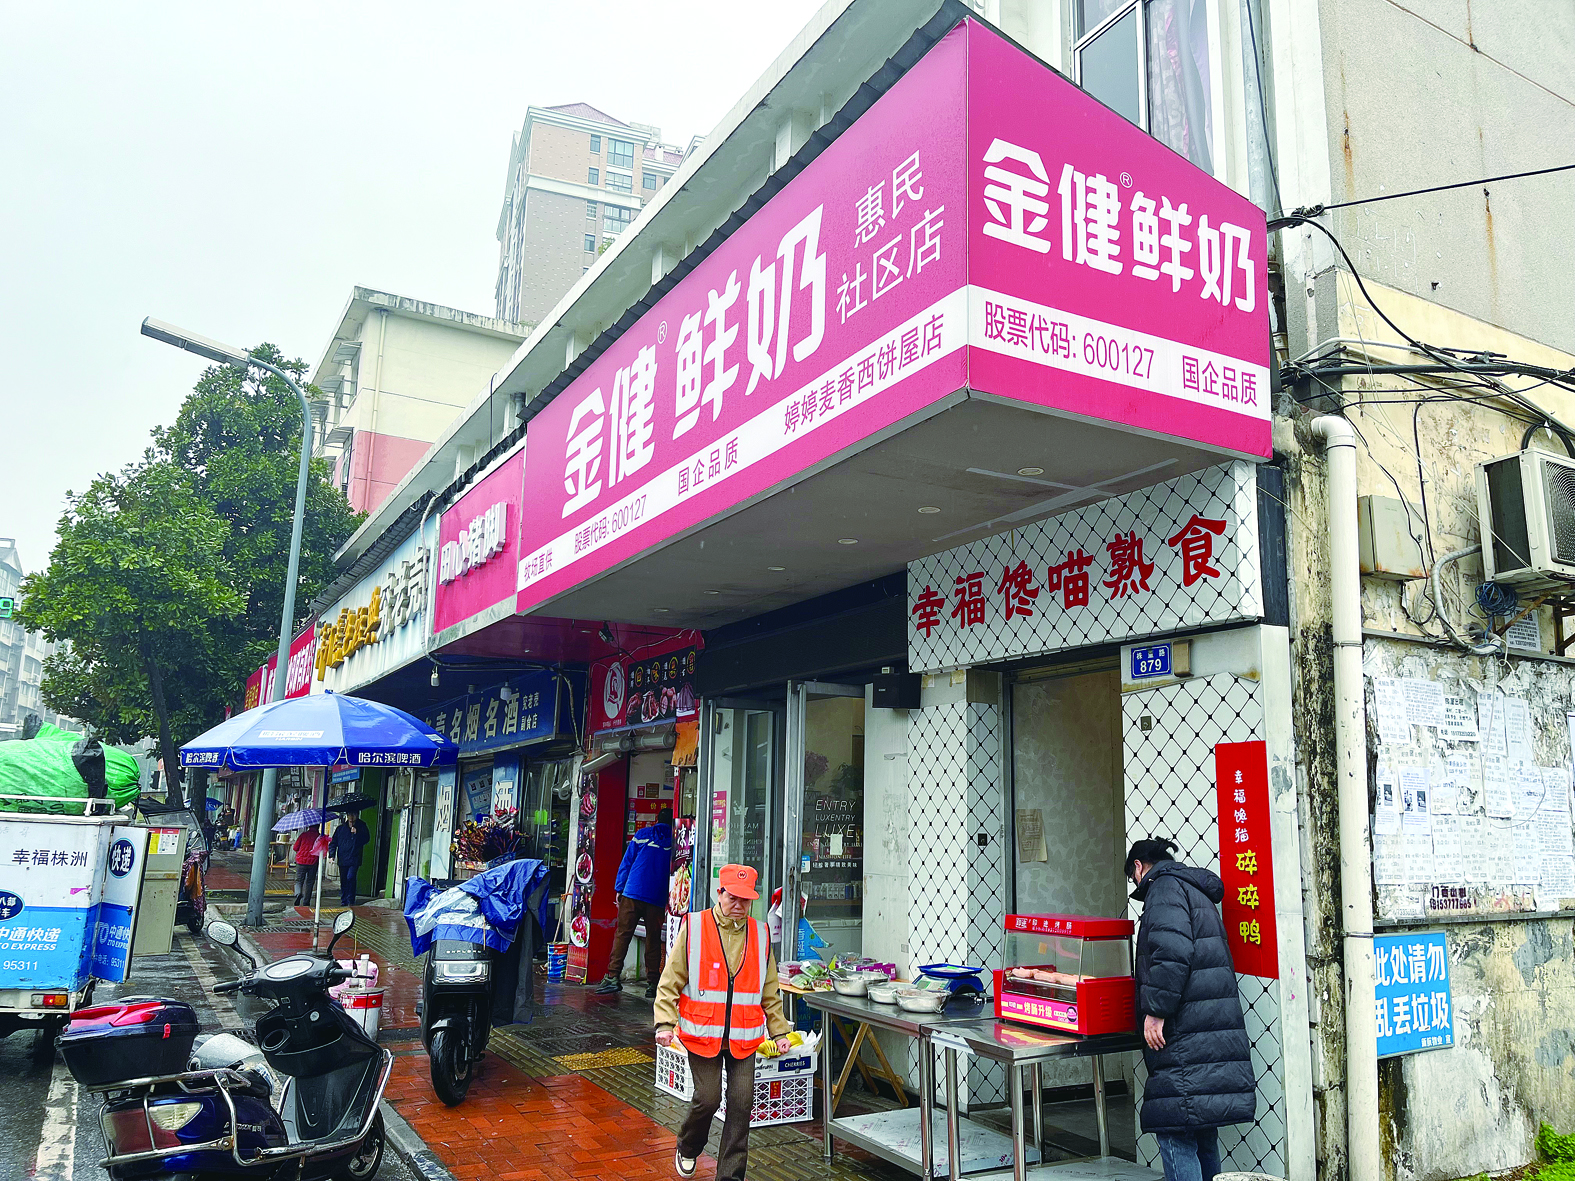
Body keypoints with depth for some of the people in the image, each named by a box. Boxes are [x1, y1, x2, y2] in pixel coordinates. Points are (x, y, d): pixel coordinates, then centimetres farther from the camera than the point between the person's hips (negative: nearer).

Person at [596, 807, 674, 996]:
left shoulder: (642, 835, 9)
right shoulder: (675, 841, 9)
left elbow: (626, 863, 8)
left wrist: (619, 889, 11)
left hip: (633, 893, 0)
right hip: (658, 900, 1)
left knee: (622, 934, 1)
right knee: (654, 940, 6)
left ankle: (613, 977, -6)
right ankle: (652, 983, 5)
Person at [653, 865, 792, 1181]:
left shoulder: (759, 934, 7)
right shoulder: (694, 927, -4)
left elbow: (770, 992, 15)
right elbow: (670, 982, -3)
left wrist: (780, 1031, 12)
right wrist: (665, 1024, -12)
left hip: (744, 1037, 3)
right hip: (702, 1034, -3)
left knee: (741, 1102, -1)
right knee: (708, 1098, -2)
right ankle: (687, 1150, 30)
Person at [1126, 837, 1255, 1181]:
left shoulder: (1165, 886, -6)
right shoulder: (1198, 892, 24)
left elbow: (1172, 951, -21)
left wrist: (1155, 1010, -19)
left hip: (1185, 1035, -10)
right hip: (1213, 1031, 10)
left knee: (1175, 1131, -7)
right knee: (1202, 1127, 16)